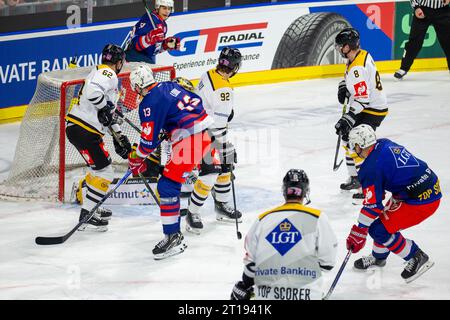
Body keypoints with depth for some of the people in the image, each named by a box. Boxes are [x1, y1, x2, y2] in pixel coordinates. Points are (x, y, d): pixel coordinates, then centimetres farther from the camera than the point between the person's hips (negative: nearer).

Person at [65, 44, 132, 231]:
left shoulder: (103, 74, 24)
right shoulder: (107, 73, -9)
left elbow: (108, 115, 27)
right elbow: (93, 90, -32)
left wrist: (119, 137, 24)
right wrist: (104, 108, -18)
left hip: (77, 128, 11)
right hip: (82, 130, -11)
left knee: (100, 168, 25)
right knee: (104, 172, -7)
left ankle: (91, 208, 35)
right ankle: (86, 217, -8)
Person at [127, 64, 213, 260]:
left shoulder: (149, 103, -9)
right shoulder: (170, 85, 14)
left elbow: (149, 140, -8)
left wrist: (136, 160, 10)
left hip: (190, 140, -9)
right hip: (206, 127, 9)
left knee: (168, 185, -8)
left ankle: (173, 237, -12)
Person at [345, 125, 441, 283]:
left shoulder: (371, 168, -18)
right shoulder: (384, 144, 6)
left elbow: (372, 205, -16)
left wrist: (358, 233, -7)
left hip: (422, 200, -10)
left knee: (379, 230, -5)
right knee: (384, 218, 21)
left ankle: (418, 259, 6)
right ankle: (378, 257, 41)